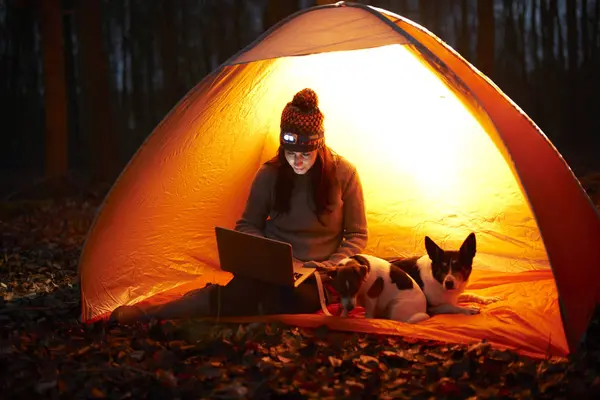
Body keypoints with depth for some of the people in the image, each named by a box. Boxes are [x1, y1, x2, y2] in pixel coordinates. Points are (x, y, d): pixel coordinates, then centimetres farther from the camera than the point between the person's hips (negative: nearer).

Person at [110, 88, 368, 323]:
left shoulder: (344, 174, -7)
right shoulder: (269, 174, -4)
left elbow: (357, 235, 1)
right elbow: (248, 225, 9)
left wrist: (331, 266, -15)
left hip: (313, 278, 0)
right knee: (241, 297, -34)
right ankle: (149, 316, -27)